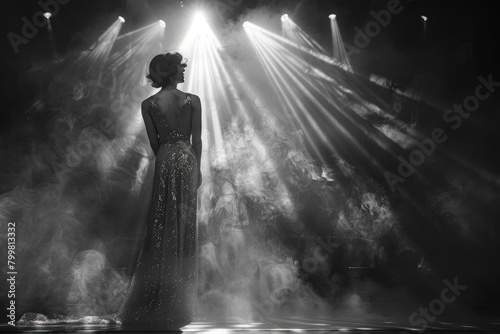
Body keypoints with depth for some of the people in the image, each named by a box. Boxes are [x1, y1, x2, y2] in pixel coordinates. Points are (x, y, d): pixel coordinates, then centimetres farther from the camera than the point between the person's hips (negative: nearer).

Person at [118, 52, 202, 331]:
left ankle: (156, 295, 14)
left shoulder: (148, 105, -3)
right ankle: (179, 297, 16)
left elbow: (154, 142, 2)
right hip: (187, 160, -1)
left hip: (164, 161, 1)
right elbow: (197, 139, -3)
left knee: (162, 223, 9)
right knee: (184, 224, 8)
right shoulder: (193, 101, -6)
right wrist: (197, 168, 6)